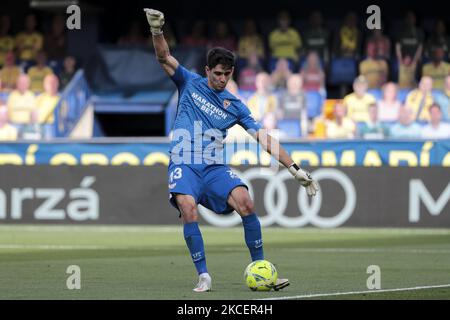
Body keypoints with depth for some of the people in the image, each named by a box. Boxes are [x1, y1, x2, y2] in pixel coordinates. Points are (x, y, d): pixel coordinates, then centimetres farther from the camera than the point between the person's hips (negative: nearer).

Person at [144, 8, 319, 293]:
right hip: (184, 164, -2)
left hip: (214, 167, 2)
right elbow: (165, 58, -2)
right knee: (188, 210, -27)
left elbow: (265, 139, 7)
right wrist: (157, 31, -23)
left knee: (245, 203, -21)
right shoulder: (190, 83, 9)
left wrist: (295, 169, 0)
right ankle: (204, 276, -18)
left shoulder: (235, 106, 11)